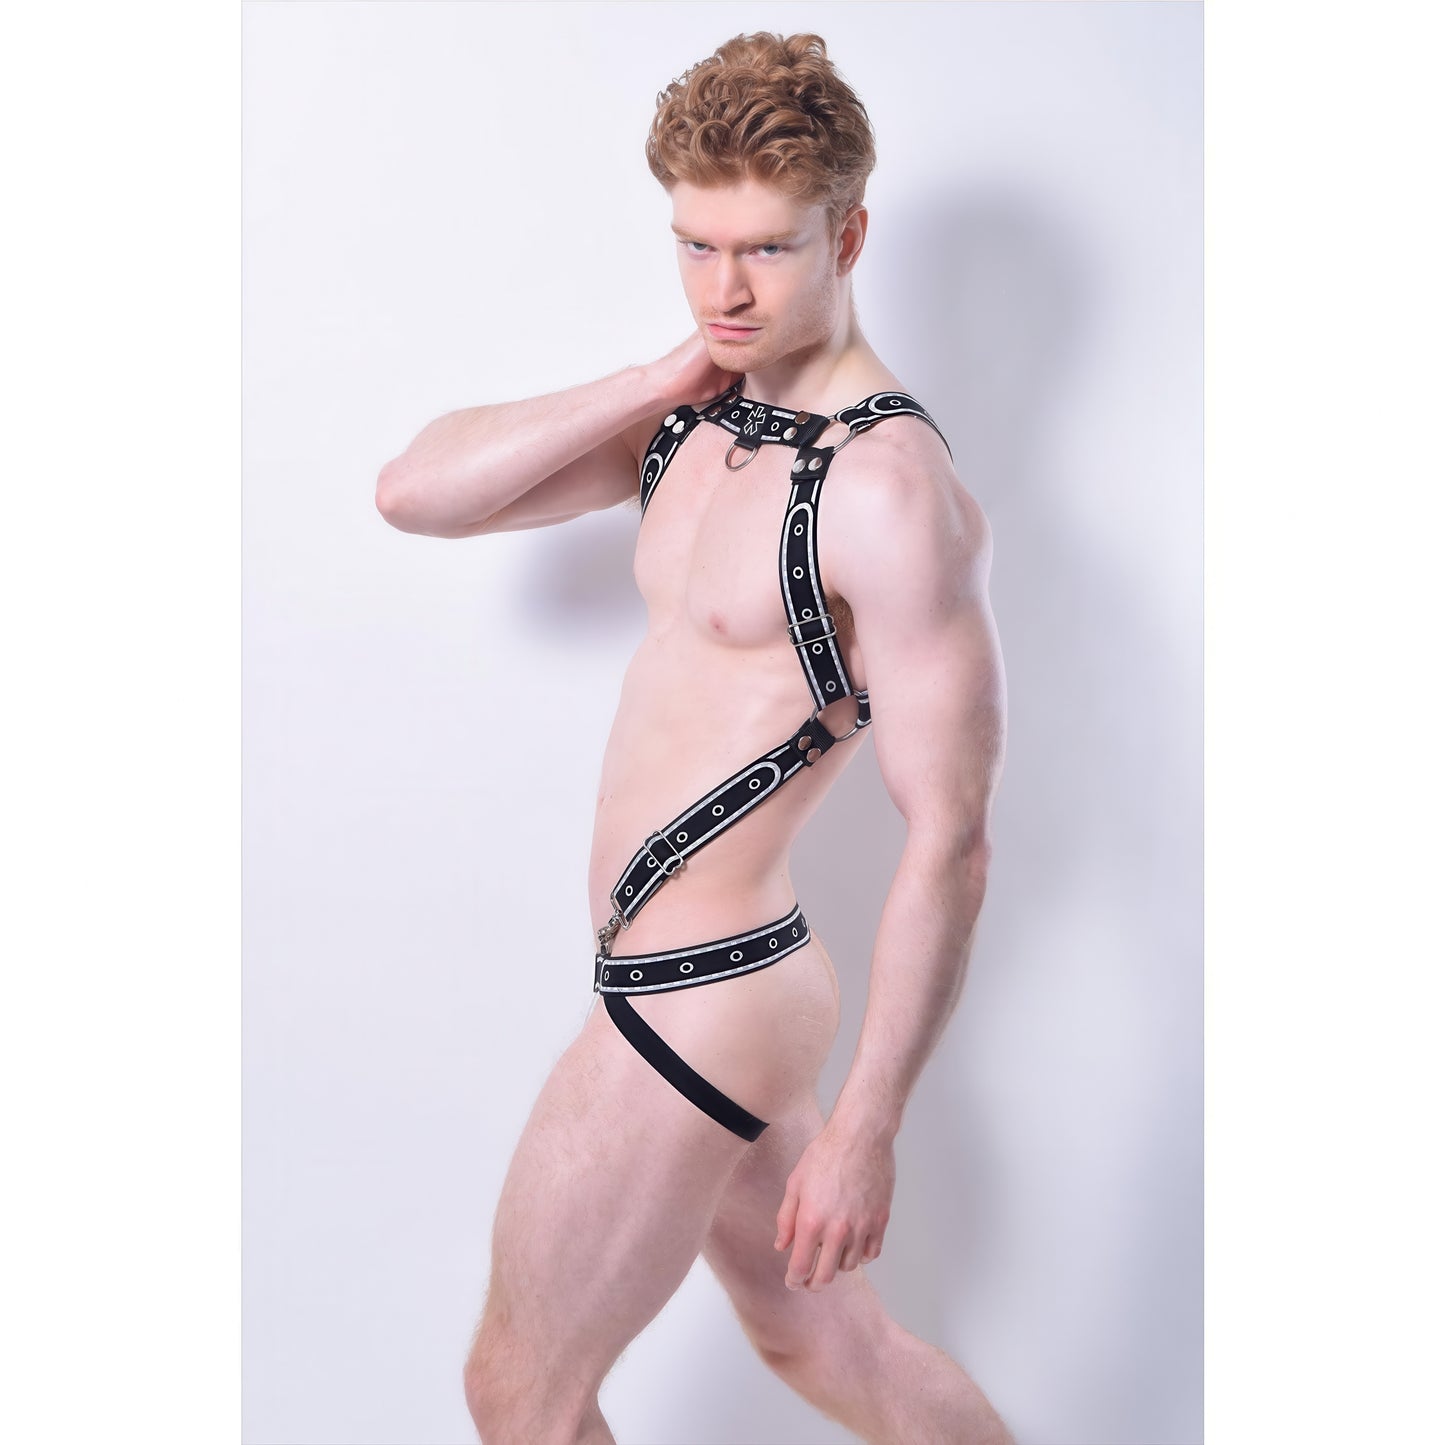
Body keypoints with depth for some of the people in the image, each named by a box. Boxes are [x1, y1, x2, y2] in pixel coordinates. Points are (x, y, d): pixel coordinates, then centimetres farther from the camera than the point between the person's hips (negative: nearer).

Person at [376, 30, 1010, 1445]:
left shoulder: (888, 489, -21)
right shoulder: (692, 417, 5)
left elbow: (948, 840, -20)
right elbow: (412, 494, 0)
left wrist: (866, 1127, -18)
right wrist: (648, 384, -9)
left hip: (698, 1003, -8)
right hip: (685, 974, 8)